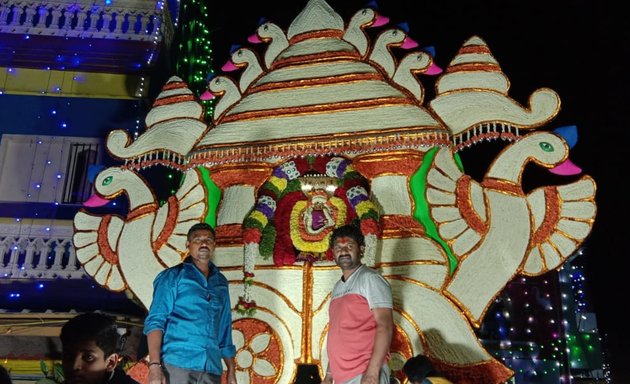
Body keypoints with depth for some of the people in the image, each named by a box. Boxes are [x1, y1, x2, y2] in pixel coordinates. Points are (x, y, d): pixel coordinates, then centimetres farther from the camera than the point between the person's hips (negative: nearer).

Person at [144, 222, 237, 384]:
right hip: (177, 363, -4)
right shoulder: (173, 276, 3)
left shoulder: (221, 282, 16)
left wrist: (231, 371, 13)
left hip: (211, 368, 4)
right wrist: (154, 365, -17)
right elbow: (155, 320, -5)